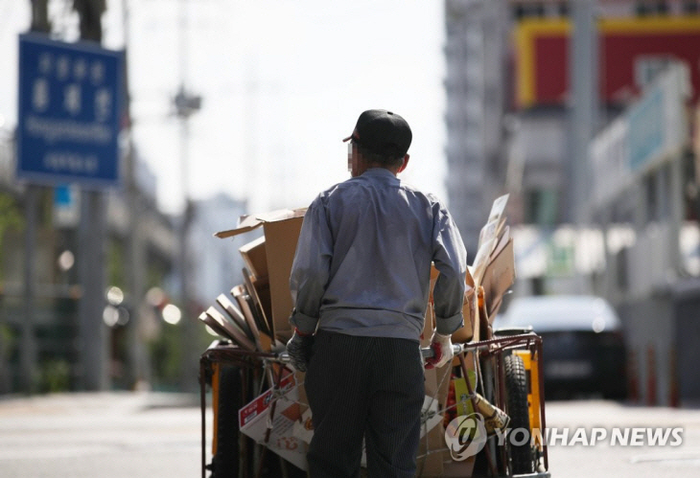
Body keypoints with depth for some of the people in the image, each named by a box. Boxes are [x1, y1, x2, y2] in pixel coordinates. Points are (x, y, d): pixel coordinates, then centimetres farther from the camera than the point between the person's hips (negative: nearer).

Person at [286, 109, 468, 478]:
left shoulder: (330, 202, 7)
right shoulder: (429, 208, 11)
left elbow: (309, 272, -3)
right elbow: (454, 272, -1)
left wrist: (303, 329, 9)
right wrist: (444, 333, 11)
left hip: (337, 341, -1)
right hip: (401, 348, 1)